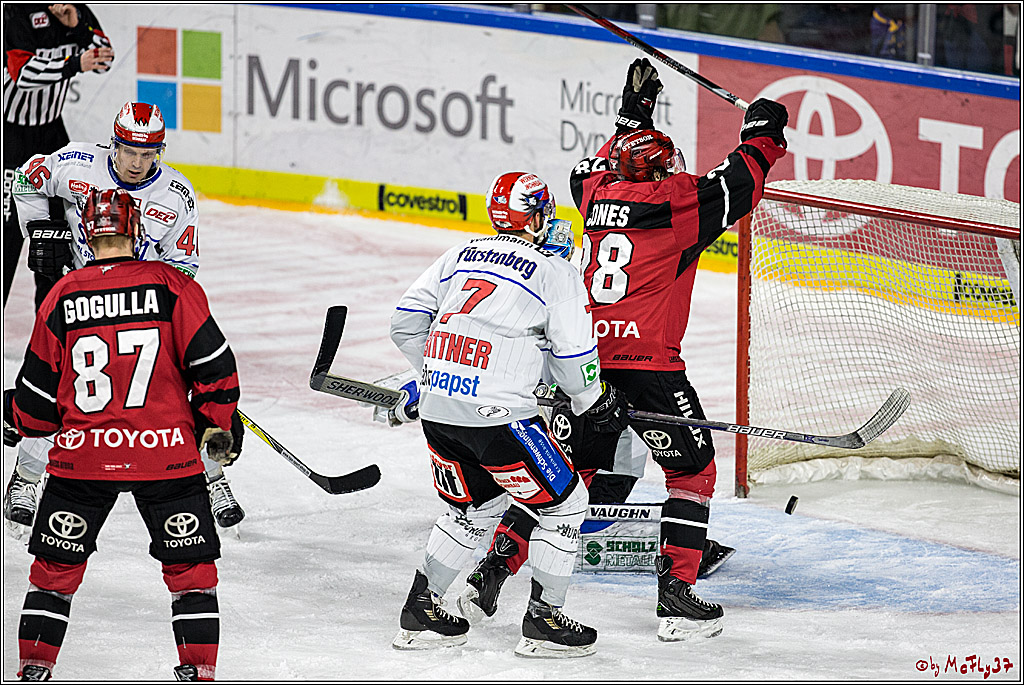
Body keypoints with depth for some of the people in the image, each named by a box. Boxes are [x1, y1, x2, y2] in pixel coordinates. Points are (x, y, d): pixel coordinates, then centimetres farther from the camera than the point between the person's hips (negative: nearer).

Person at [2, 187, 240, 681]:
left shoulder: (63, 296, 1)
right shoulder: (173, 287, -3)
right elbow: (212, 363, -4)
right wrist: (216, 423, 11)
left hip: (83, 454, 1)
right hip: (165, 454, -1)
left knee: (55, 565, 15)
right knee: (190, 566, 10)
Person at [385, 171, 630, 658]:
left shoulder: (461, 255, 15)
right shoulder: (553, 271, -1)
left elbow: (406, 322, 16)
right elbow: (573, 356, -1)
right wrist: (596, 403, 18)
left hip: (437, 408, 7)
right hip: (496, 414, -7)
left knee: (474, 507, 26)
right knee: (562, 504, 9)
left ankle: (419, 612, 26)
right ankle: (544, 622, 10)